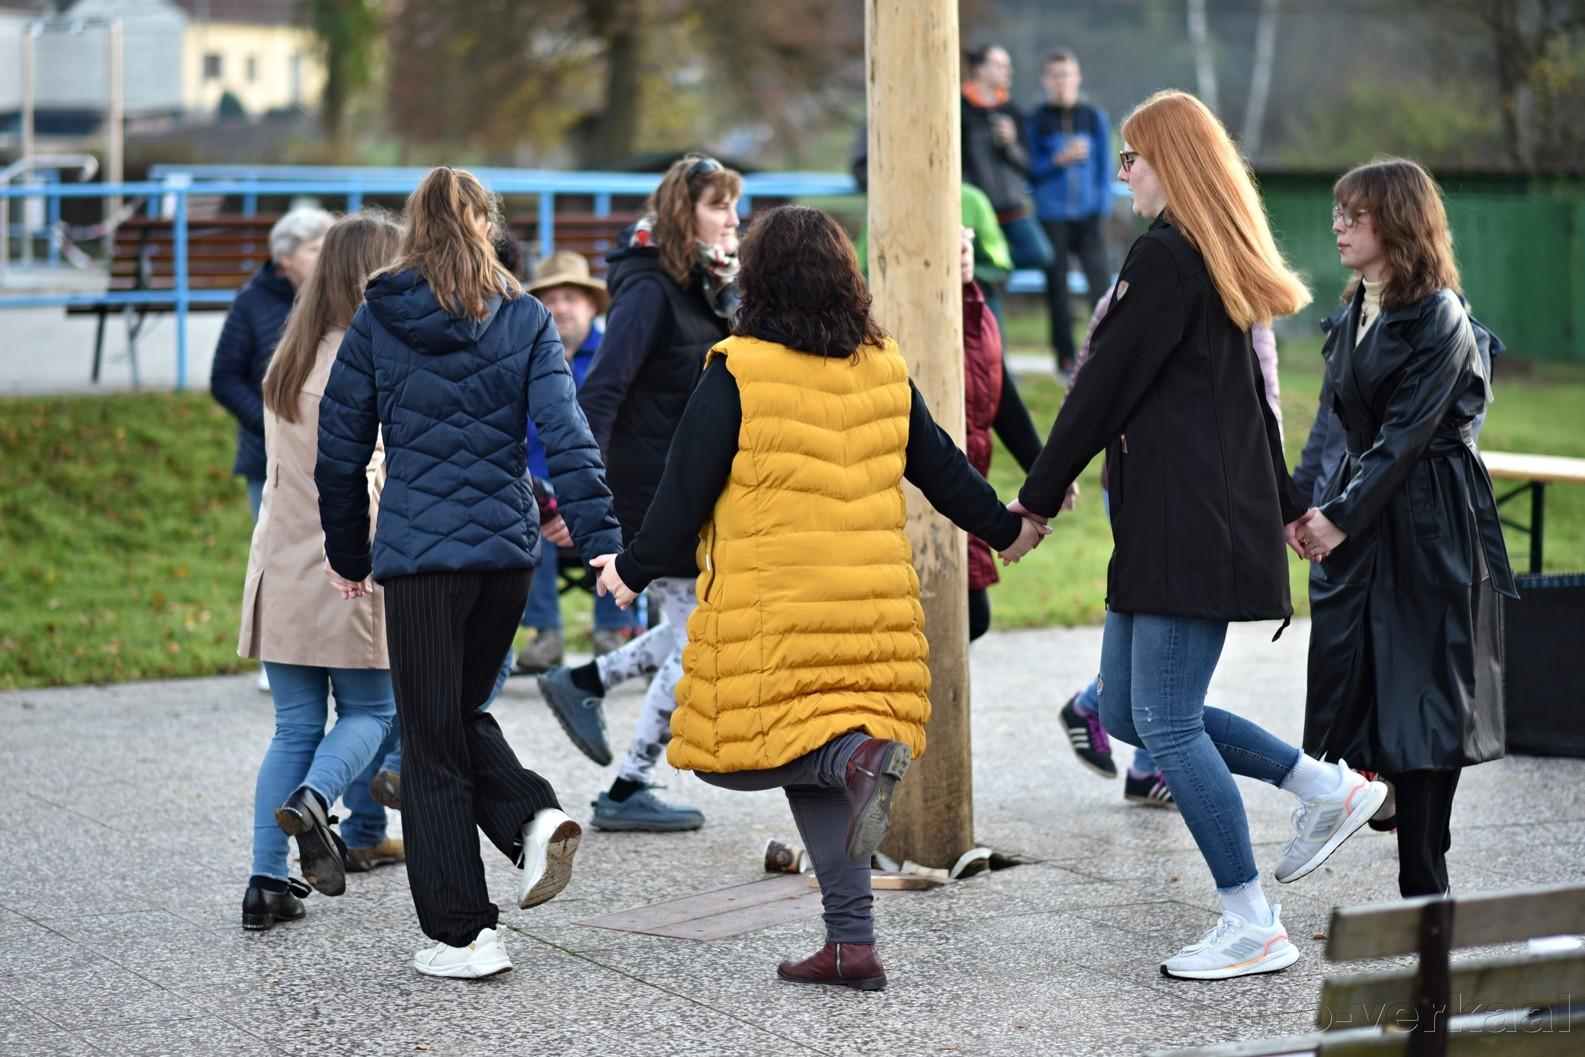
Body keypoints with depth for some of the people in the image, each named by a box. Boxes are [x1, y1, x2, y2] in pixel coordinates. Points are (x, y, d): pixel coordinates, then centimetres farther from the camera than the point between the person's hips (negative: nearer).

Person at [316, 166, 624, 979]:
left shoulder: (376, 323, 1)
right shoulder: (525, 320, 3)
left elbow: (339, 448, 5)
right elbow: (565, 433, -6)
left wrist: (348, 553, 15)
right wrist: (600, 538, -10)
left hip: (420, 550, -3)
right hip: (509, 546, 3)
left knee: (432, 744, 4)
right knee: (463, 710, 23)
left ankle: (459, 935, 4)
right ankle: (534, 817, -3)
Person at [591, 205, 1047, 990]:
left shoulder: (735, 373, -7)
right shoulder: (884, 371, 8)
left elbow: (686, 490, -4)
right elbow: (942, 469, 17)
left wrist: (635, 569, 9)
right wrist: (1003, 529, 33)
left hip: (767, 608, -5)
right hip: (873, 603, 5)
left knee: (743, 750, 3)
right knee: (822, 777, 11)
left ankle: (857, 755, -24)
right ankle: (852, 943, 3)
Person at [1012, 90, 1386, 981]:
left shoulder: (1165, 256, -13)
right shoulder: (1223, 263, 18)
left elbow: (1107, 383, -13)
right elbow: (1249, 392, 25)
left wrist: (1041, 495, -5)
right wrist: (1285, 504, 32)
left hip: (1192, 524, -10)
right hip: (1167, 524, 10)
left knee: (1166, 725, -6)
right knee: (1126, 710, 13)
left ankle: (1254, 928, -1)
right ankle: (1328, 787, 18)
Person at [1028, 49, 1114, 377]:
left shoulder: (1093, 116, 8)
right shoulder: (1037, 120, 4)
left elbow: (1104, 165, 9)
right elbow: (1031, 171, 2)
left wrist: (1103, 205, 0)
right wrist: (1058, 160, -13)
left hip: (1088, 214, 0)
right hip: (1051, 215, 0)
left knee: (1100, 279, -11)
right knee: (1057, 285, 2)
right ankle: (1065, 357, 10)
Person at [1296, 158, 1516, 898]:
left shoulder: (1439, 319, -12)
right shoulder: (1355, 315, 12)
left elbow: (1406, 433, -17)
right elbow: (1344, 426, 10)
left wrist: (1340, 518, -20)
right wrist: (1306, 506, -4)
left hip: (1430, 527, -8)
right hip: (1361, 517, 8)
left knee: (1424, 697, -3)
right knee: (1354, 688, 5)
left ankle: (1424, 887, 3)